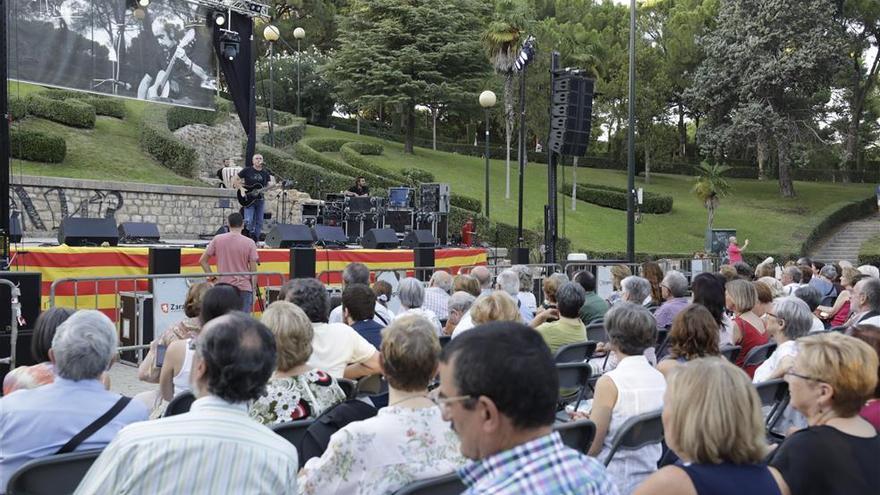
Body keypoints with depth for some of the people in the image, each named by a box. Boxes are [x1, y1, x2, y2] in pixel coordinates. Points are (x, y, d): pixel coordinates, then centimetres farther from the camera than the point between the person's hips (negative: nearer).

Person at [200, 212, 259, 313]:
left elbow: (202, 261, 5)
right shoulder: (249, 243, -4)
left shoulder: (217, 239, 2)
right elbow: (253, 271, -4)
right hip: (244, 289, -2)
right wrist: (253, 291, 6)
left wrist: (212, 277, 11)